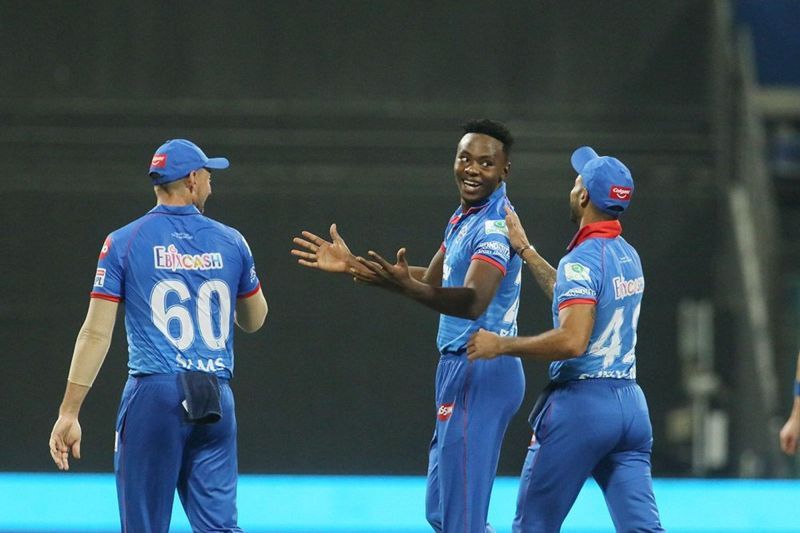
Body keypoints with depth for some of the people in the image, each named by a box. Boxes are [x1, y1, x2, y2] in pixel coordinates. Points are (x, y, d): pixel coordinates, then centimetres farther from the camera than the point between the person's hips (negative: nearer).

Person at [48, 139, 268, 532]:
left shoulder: (124, 242, 1)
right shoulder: (230, 242, 8)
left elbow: (96, 333, -3)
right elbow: (254, 320, 22)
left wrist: (69, 412, -2)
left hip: (153, 395, -2)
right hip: (216, 403, 2)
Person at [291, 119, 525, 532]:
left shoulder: (495, 226, -17)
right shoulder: (464, 218, 16)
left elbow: (473, 301, -32)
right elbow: (433, 281, 27)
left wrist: (404, 286, -47)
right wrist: (354, 266, 23)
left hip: (479, 373, -11)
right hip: (460, 371, 11)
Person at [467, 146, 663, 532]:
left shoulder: (582, 260, -13)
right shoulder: (628, 256, 14)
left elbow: (572, 341, -25)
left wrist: (501, 345, -15)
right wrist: (525, 250, 33)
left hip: (580, 402, -8)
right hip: (631, 402, 8)